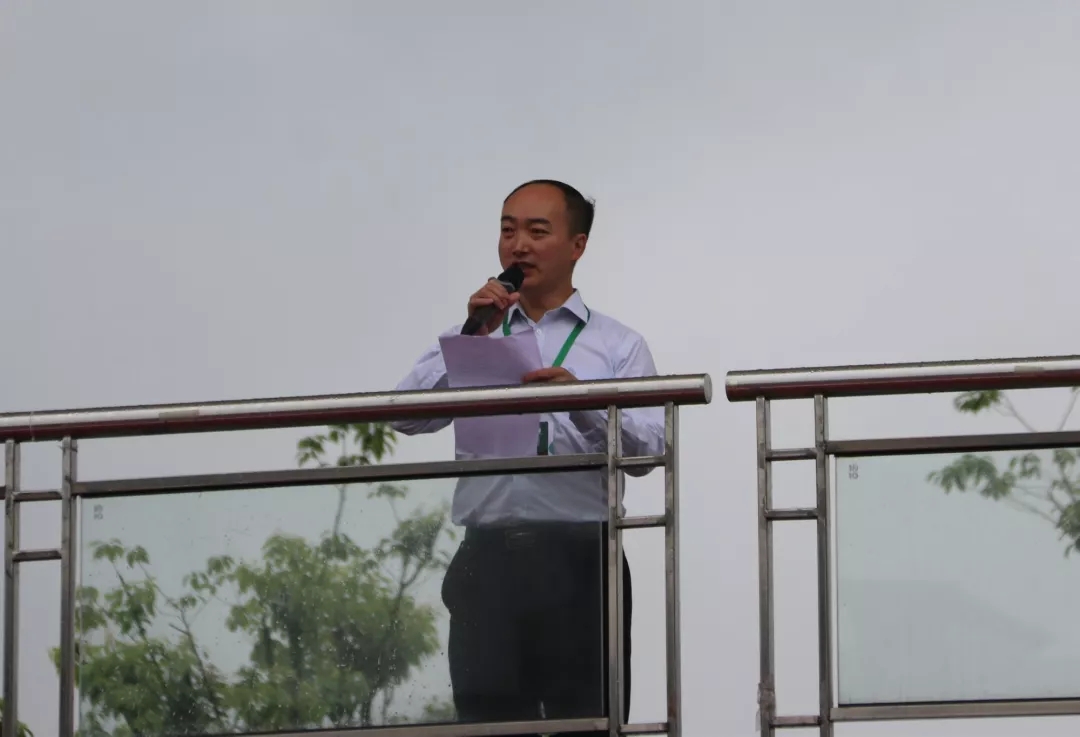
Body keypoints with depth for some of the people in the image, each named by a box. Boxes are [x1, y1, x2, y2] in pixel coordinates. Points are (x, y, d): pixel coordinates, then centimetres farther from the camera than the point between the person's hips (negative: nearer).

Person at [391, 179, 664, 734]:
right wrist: (472, 335, -7)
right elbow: (406, 415, 2)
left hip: (579, 562, -2)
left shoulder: (618, 345, 12)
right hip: (488, 562, 2)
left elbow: (646, 450, -2)